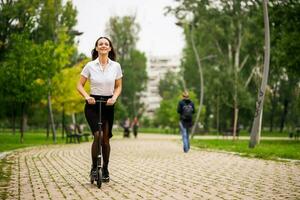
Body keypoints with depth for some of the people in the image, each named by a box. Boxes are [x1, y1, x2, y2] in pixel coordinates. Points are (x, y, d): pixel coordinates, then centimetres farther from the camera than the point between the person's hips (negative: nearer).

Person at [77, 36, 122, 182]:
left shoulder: (116, 66, 0)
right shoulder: (90, 66, -3)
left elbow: (118, 86, 8)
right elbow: (80, 85, 1)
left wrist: (114, 97, -11)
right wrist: (87, 96, -17)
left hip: (108, 104, 2)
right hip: (93, 104, -2)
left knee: (106, 138, 6)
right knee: (97, 135, -19)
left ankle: (105, 169, 20)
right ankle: (94, 167, -4)